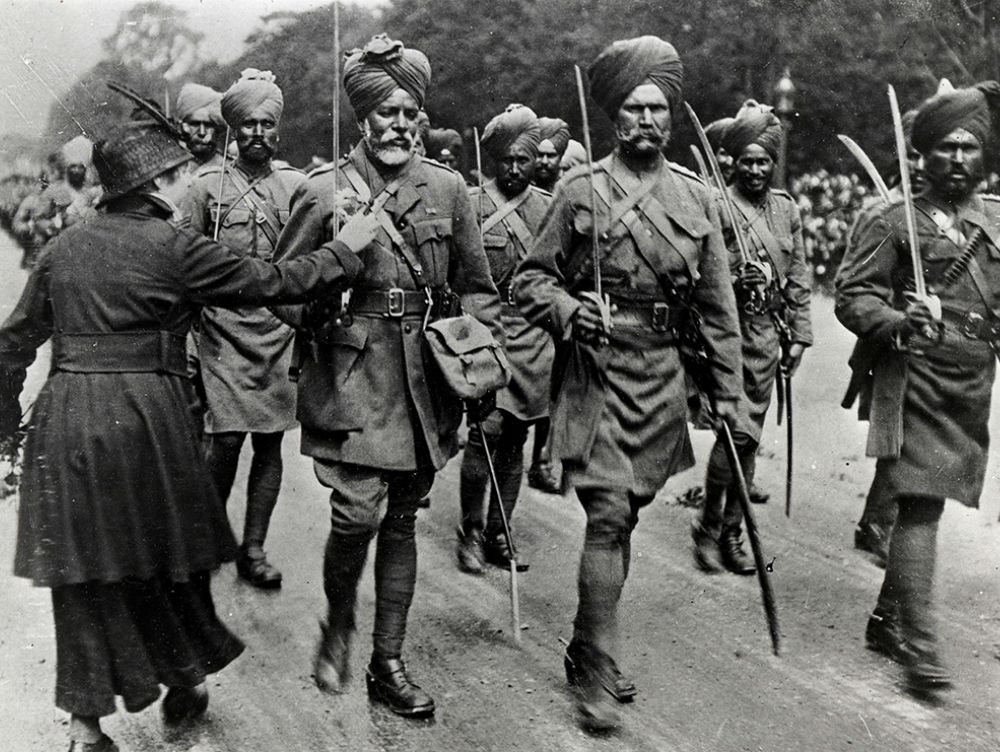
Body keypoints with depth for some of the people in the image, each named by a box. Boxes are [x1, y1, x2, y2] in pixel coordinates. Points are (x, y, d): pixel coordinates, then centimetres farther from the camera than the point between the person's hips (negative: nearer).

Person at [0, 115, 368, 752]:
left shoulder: (63, 248, 10)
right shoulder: (171, 246, -7)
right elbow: (275, 283, -5)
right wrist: (345, 250, 8)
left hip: (65, 417, 5)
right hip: (145, 416, -5)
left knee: (85, 567, 11)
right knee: (163, 551, 14)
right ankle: (184, 683, 33)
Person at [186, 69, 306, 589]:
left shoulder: (297, 186, 7)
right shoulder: (207, 186, 2)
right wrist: (186, 333, 2)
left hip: (281, 334, 2)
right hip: (224, 332, -2)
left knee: (269, 444, 5)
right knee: (226, 441, -7)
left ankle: (253, 549, 16)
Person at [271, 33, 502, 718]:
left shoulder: (447, 188, 6)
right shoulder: (324, 191, -3)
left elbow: (476, 287, 12)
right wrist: (325, 327, -7)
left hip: (424, 379, 3)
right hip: (351, 378, -3)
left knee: (402, 519, 10)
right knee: (360, 514, -13)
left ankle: (388, 662, 23)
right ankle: (339, 625, 18)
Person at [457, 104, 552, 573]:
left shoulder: (549, 208, 10)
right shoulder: (471, 205, 0)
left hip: (535, 336, 4)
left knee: (516, 437, 7)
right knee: (488, 428, -13)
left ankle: (498, 534, 17)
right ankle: (470, 531, 3)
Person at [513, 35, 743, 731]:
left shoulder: (697, 198, 7)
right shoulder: (580, 190, -2)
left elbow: (718, 303, 10)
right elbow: (532, 278, 2)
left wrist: (728, 390, 7)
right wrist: (568, 310, -19)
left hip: (662, 375, 4)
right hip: (595, 369, -4)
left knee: (624, 517, 12)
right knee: (609, 517, -11)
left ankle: (587, 648, 29)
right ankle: (598, 676, -1)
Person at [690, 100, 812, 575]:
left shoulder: (787, 209, 11)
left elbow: (798, 279, 15)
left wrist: (798, 335, 11)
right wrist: (735, 279, -23)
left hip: (768, 334, 5)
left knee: (750, 435, 9)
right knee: (738, 430, -12)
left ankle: (732, 532, 19)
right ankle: (708, 526, 6)